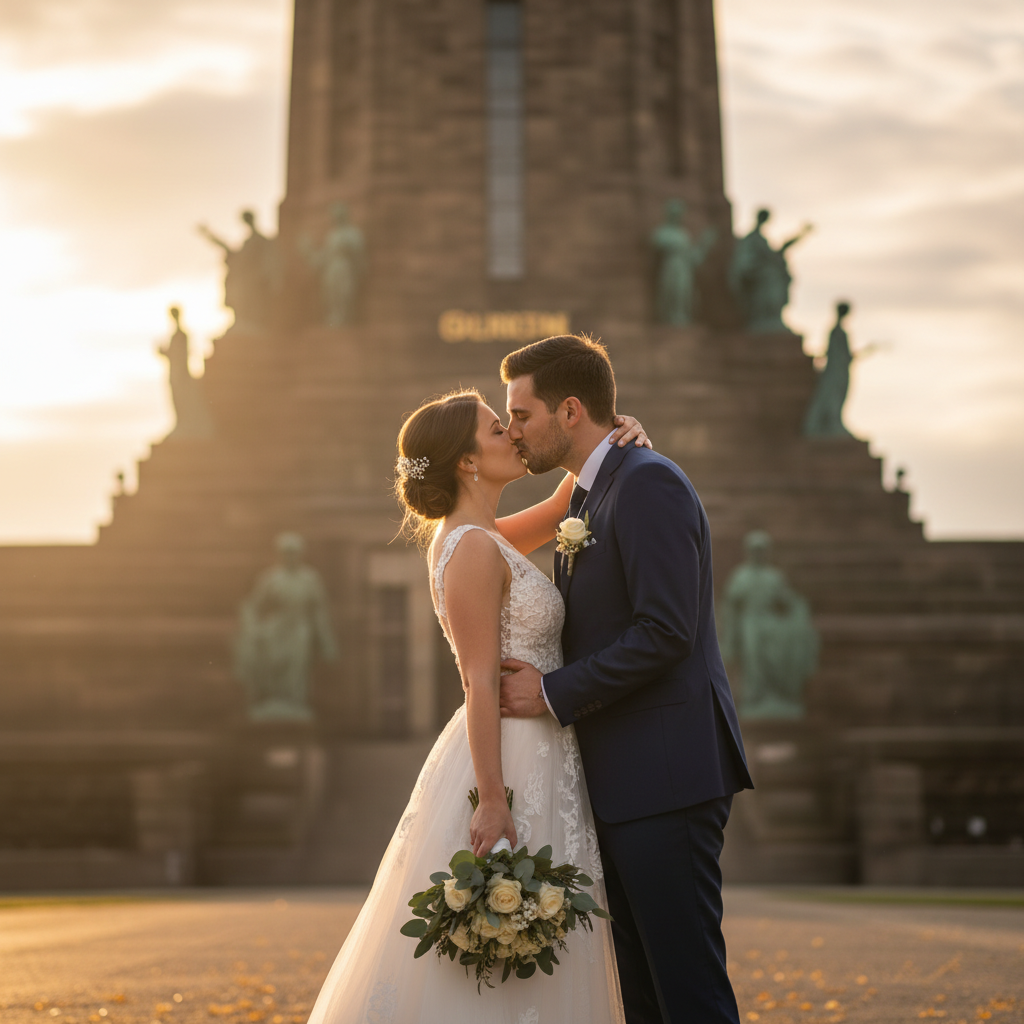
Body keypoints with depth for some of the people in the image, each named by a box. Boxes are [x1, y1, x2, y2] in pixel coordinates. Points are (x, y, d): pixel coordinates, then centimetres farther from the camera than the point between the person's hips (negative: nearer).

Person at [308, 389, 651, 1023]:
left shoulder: (472, 539, 12)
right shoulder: (476, 548, -15)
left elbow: (562, 508, 24)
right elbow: (481, 684, -19)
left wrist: (611, 434, 6)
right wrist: (492, 800, -22)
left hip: (534, 762, 10)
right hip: (510, 771, -10)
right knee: (499, 973, -4)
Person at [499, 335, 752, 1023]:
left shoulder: (648, 483, -11)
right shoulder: (588, 499, 20)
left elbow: (665, 632, -20)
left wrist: (554, 693, -14)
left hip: (666, 778, -10)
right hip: (622, 784, 10)